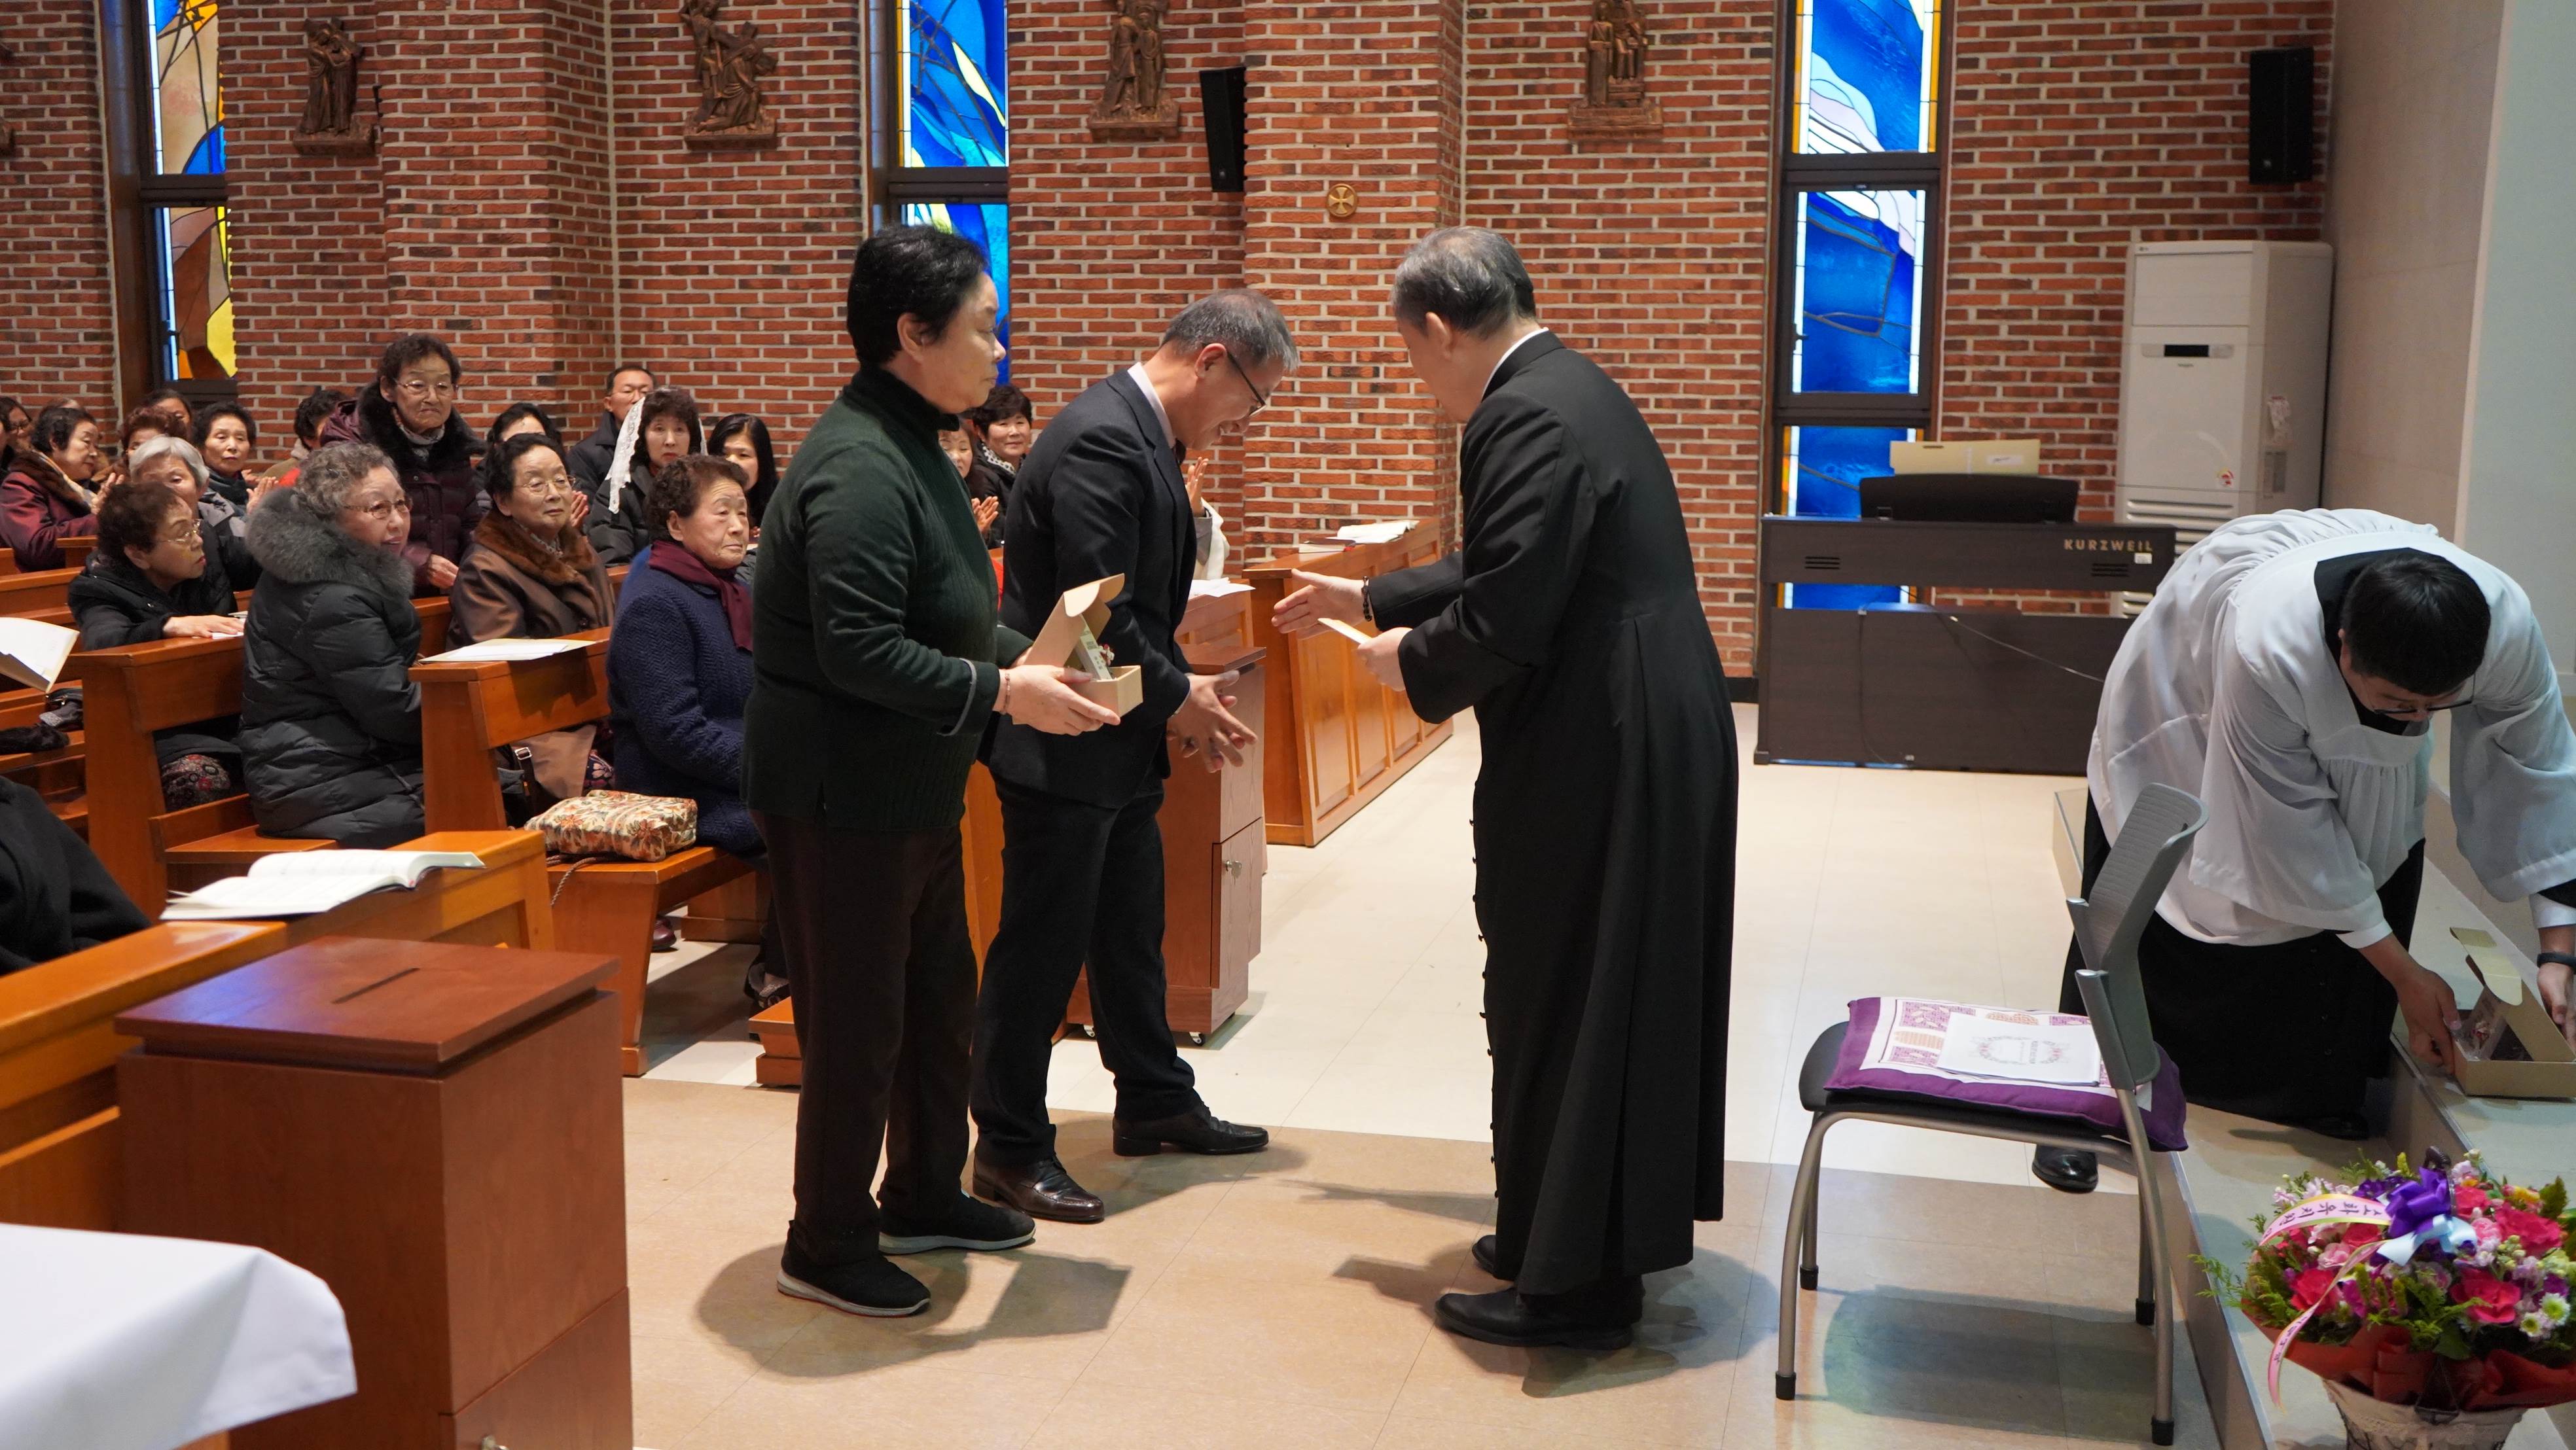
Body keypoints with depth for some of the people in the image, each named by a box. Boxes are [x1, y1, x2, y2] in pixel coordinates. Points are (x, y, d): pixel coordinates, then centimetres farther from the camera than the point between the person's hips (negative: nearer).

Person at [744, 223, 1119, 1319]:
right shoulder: (860, 471, -23)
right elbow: (858, 651, -29)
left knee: (939, 996, 20)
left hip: (908, 786, 11)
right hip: (843, 788, -10)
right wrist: (1001, 693, -25)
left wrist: (1025, 656, 5)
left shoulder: (909, 446, 11)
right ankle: (827, 1247, 18)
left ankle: (924, 1194, 37)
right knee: (858, 1021, 2)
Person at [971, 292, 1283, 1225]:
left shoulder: (1140, 435, 11)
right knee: (1042, 945, 1)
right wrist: (1177, 697, -12)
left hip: (1120, 745, 11)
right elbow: (1096, 613, -26)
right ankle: (1009, 1147, 14)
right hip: (1063, 746, -10)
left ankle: (1153, 1101, 36)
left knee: (1131, 931, 21)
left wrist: (1179, 689, 6)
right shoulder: (1103, 440, -22)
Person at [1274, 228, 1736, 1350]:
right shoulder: (1571, 389, 13)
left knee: (1559, 1004, 2)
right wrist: (1368, 599, 29)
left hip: (1598, 758, -10)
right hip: (1655, 739, 10)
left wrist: (1409, 658, -4)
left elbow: (1503, 619, -23)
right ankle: (1610, 1231, 35)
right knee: (1619, 989, 19)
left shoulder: (1522, 419, -19)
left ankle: (1570, 1284, 15)